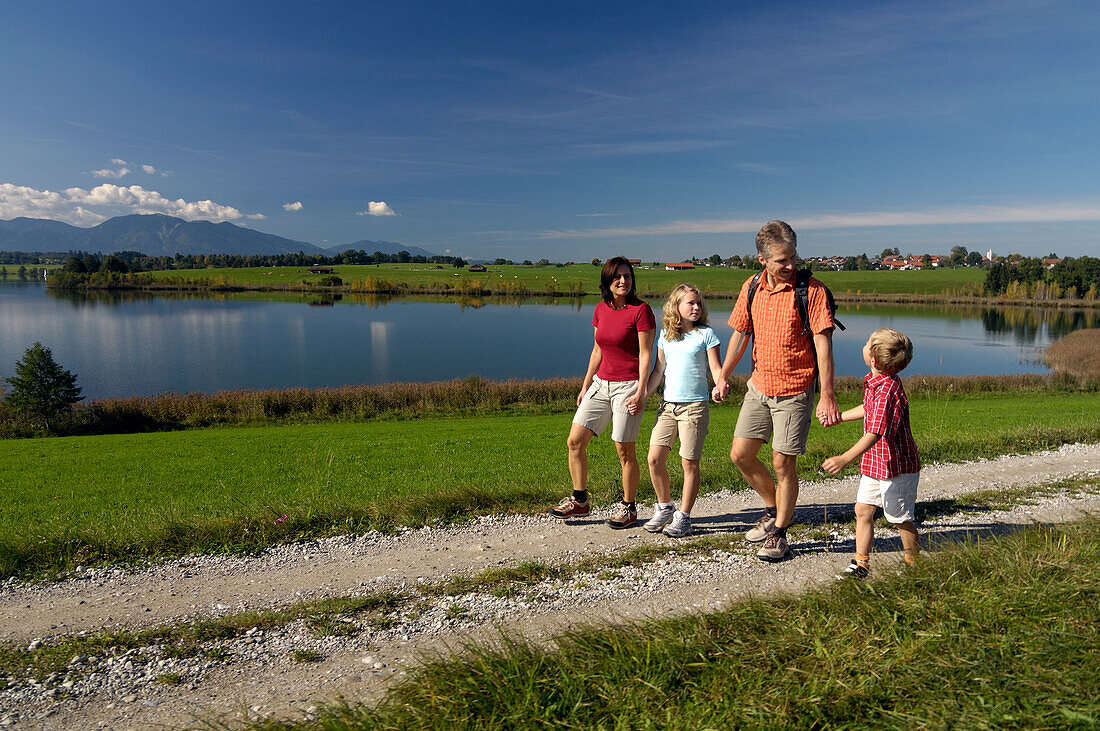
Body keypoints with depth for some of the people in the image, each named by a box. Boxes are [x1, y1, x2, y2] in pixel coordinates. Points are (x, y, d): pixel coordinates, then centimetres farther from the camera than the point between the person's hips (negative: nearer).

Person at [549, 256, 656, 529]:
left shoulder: (640, 310, -9)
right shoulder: (601, 310, 9)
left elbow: (645, 354, -11)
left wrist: (640, 392, -17)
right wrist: (585, 386, 16)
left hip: (628, 386, -6)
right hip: (601, 383, 6)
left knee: (624, 449, 0)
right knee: (575, 441, 3)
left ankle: (628, 507, 18)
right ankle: (579, 500, 18)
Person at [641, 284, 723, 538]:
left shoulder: (706, 334, 0)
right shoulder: (666, 335, 11)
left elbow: (716, 368, -4)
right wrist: (642, 395, 8)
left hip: (695, 405, -4)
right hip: (668, 405, 4)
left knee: (689, 462, -1)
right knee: (654, 458, 0)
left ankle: (683, 517, 13)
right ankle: (665, 508, 20)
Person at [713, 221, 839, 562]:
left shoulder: (811, 289, -13)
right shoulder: (752, 289, 2)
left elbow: (823, 344, -15)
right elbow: (739, 335, 13)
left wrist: (827, 397, -18)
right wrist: (723, 377, 14)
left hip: (795, 392, -5)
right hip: (759, 386, 5)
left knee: (783, 464, 1)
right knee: (740, 454, 7)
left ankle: (779, 535, 20)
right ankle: (774, 509, 31)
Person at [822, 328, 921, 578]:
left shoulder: (887, 391, -28)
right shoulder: (873, 381, 2)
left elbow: (875, 433, -35)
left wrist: (844, 459, -41)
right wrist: (838, 417, 32)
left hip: (897, 467, -9)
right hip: (874, 464, 9)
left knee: (901, 519, 6)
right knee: (863, 509, 9)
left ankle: (914, 566, 26)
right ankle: (861, 562, 19)